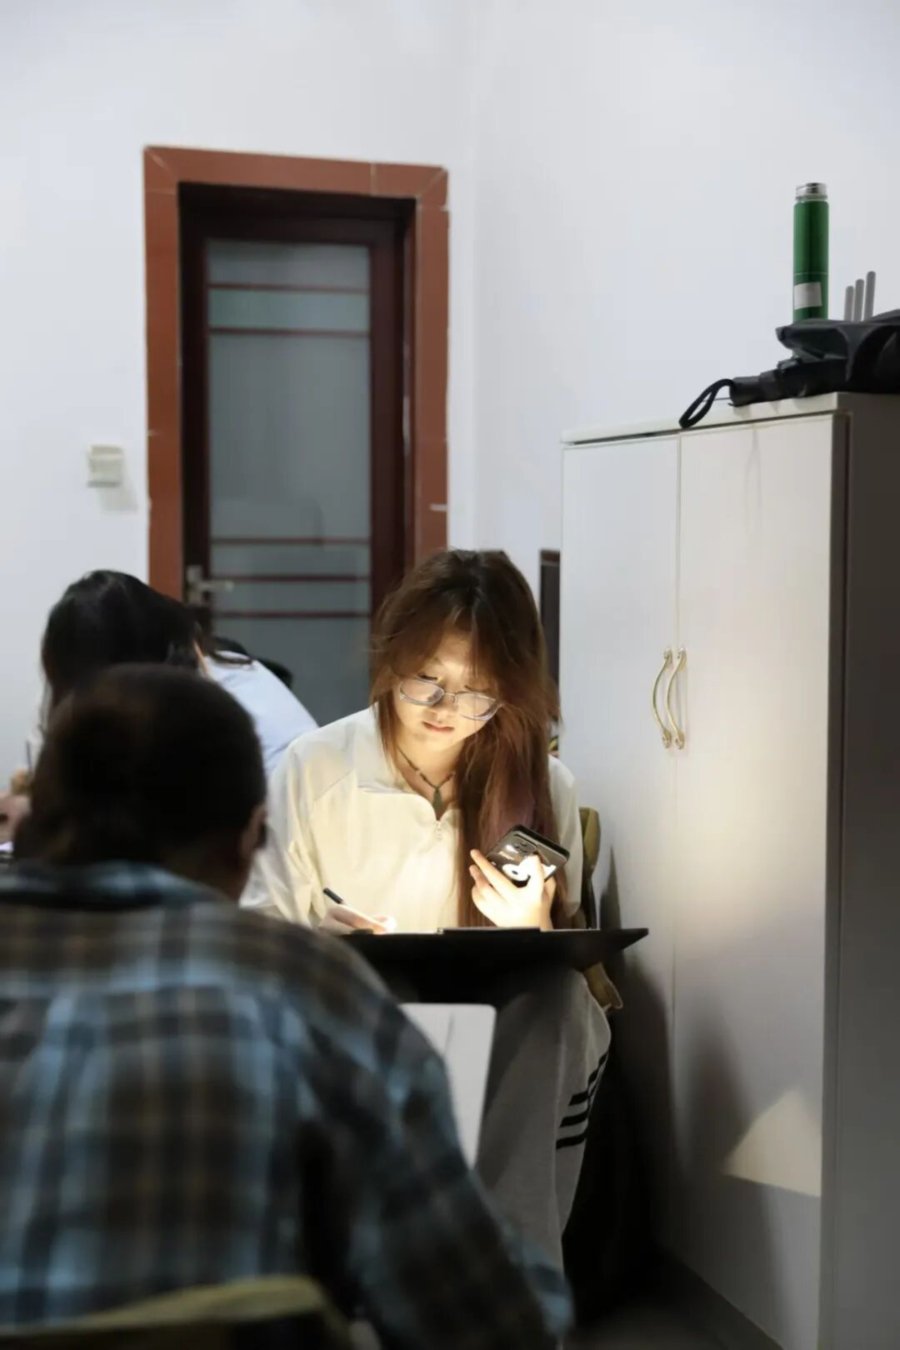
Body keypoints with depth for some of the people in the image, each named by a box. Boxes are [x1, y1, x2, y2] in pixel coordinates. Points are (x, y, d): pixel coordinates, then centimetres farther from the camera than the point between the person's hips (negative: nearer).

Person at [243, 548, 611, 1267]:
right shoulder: (313, 769, -2)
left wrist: (533, 933, -19)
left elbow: (564, 976, 5)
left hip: (509, 1052, 1)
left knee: (554, 995, -31)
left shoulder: (544, 787, 2)